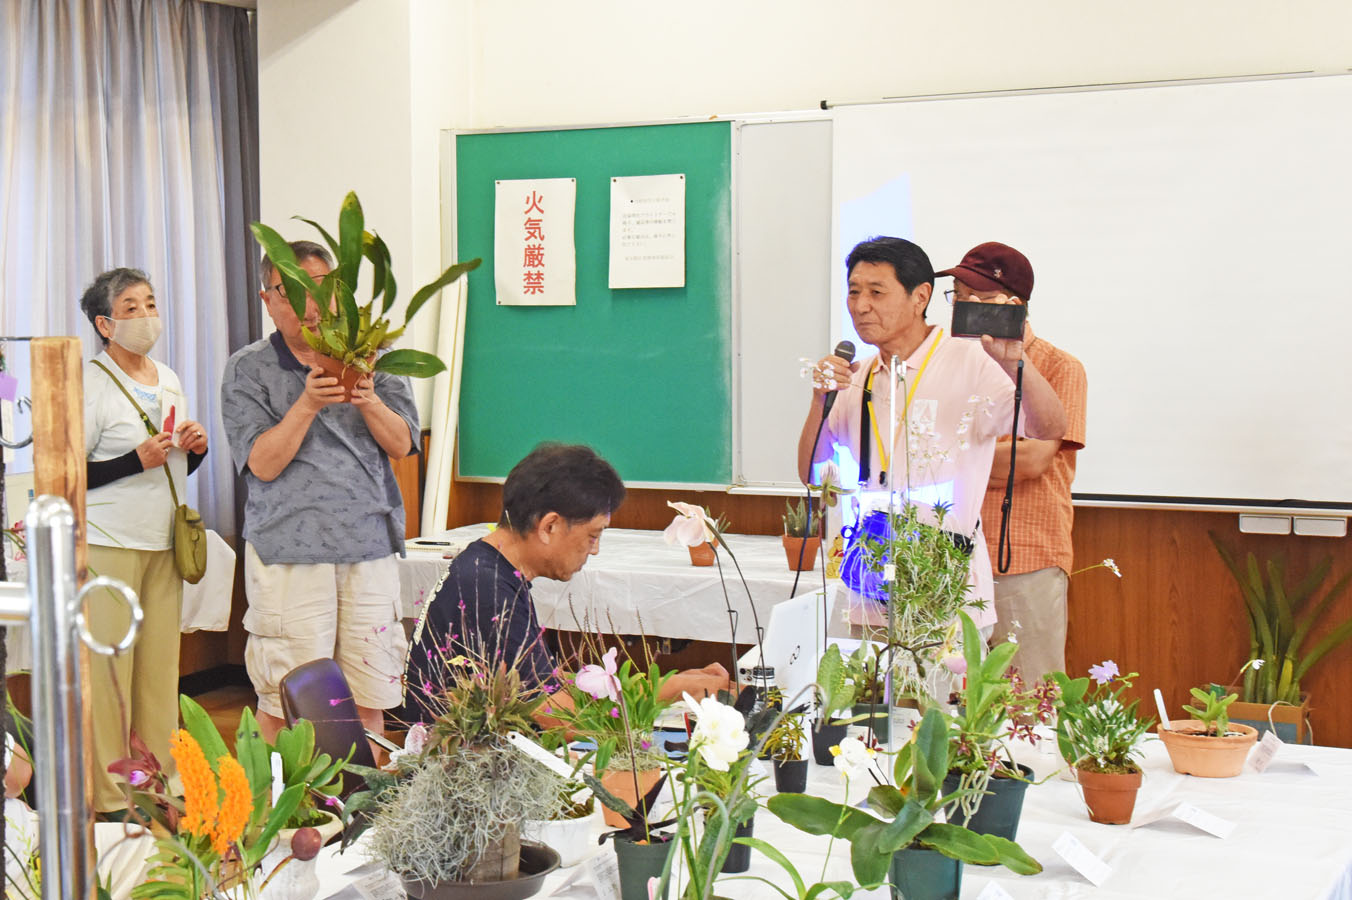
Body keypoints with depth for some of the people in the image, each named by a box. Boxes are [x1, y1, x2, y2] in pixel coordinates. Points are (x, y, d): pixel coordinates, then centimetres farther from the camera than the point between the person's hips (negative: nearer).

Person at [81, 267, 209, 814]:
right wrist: (137, 460, -20)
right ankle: (108, 796, 4)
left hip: (164, 543, 6)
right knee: (109, 667, -4)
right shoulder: (91, 382, -8)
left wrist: (195, 450, 4)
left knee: (161, 665, 6)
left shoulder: (168, 380, 15)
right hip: (109, 543, -6)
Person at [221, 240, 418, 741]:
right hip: (289, 549, -3)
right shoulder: (247, 370, 3)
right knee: (285, 703, -3)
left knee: (369, 698, 6)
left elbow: (401, 445, 4)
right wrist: (307, 404, -18)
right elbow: (263, 464, -6)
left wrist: (369, 402, -14)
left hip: (370, 543, 3)